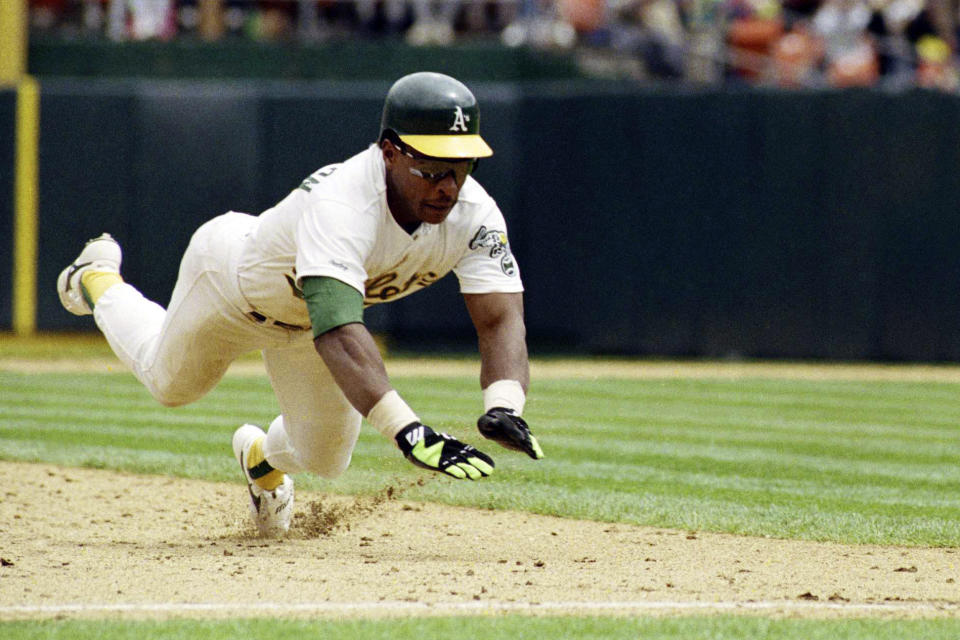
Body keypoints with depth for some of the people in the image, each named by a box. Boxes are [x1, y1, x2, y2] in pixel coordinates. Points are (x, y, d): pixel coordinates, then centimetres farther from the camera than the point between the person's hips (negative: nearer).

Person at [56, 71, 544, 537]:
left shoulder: (473, 213, -34)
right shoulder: (339, 206, -50)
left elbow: (500, 320, -40)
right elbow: (337, 334, -61)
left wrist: (503, 408, -61)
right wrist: (408, 430, -73)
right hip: (230, 270, -4)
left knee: (325, 459, 10)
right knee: (170, 382, 23)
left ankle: (262, 456, 47)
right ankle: (98, 278, 51)